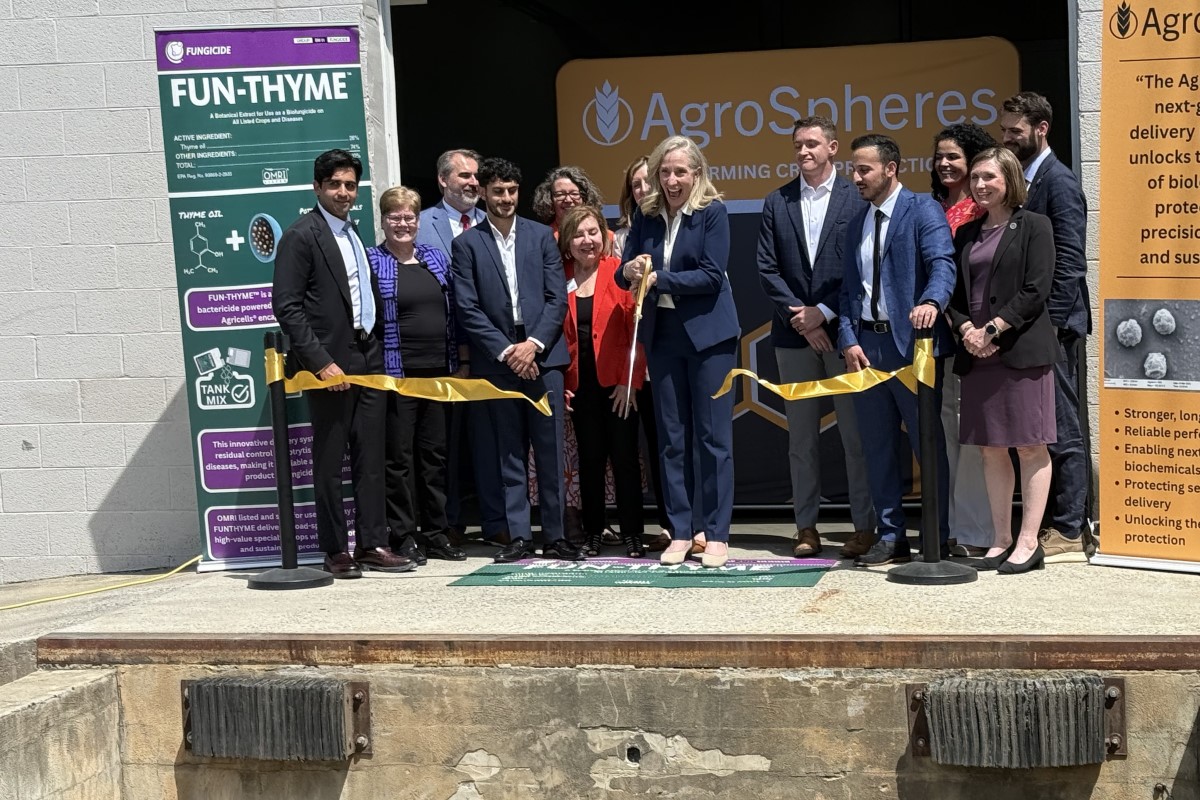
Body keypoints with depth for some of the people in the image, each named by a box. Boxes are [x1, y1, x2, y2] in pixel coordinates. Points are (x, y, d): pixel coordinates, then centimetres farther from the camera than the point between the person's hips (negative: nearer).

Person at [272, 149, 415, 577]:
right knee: (329, 461, 0)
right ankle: (335, 551, 7)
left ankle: (372, 544, 13)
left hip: (368, 359, 7)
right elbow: (286, 306, -12)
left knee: (370, 458, 8)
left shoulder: (355, 234, 17)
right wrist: (322, 363, -16)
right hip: (330, 362, -7)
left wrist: (376, 348, 11)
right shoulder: (301, 236, -6)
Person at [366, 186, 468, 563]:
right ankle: (403, 535, 7)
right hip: (395, 373, -5)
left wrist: (461, 362, 11)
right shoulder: (370, 261, -2)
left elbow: (453, 313, 15)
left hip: (438, 372, 5)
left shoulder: (436, 259, 13)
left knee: (436, 455, 9)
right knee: (399, 457, 0)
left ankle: (436, 532, 16)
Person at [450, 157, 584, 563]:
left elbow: (557, 298, 4)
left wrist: (534, 343, -9)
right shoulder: (467, 244, 4)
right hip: (497, 360, -1)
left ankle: (554, 536, 8)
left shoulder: (541, 236, 9)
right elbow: (468, 309, -2)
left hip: (542, 355, 1)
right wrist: (506, 351, -10)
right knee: (510, 454, 3)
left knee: (550, 451, 1)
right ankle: (518, 537, 9)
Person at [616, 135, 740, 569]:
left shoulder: (712, 212, -6)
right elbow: (623, 275, 8)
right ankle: (680, 532, 15)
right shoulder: (646, 215, 6)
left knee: (713, 436, 0)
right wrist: (629, 272, -15)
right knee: (671, 438, 8)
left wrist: (659, 279, -20)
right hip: (662, 334, 4)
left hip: (707, 334, -4)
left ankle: (717, 535, 6)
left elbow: (711, 275, -14)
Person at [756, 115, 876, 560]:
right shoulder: (777, 203, 10)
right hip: (794, 334, 3)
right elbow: (767, 268, 5)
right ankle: (806, 527, 12)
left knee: (856, 433, 0)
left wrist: (824, 313, -9)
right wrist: (800, 317, -6)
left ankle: (865, 526, 7)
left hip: (843, 329, -3)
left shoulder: (856, 199, 1)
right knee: (801, 436, 7)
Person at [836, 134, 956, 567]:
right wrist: (848, 340, 1)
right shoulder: (857, 224, 17)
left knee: (928, 443, -1)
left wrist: (931, 302, -39)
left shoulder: (922, 210, -4)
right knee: (878, 446, 10)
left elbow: (942, 263, -19)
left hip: (911, 340, -7)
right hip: (865, 344, 7)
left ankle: (939, 538, 7)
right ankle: (891, 536, 19)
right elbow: (848, 288, 15)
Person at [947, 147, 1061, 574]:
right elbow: (954, 293, 13)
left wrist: (993, 329, -14)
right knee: (991, 448, 8)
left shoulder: (1033, 226, -1)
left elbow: (1035, 291, -9)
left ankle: (1029, 542, 0)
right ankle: (1001, 539, 14)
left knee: (1030, 446, -2)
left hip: (1021, 350, -6)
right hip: (977, 354, 6)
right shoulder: (966, 234, 16)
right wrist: (966, 330, -6)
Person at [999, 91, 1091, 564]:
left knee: (1061, 431, -4)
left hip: (1052, 326, -9)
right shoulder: (1023, 180, 15)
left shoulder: (1058, 181, -10)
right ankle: (1051, 524, 18)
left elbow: (1069, 262, -15)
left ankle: (1068, 534, 2)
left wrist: (1048, 324, -18)